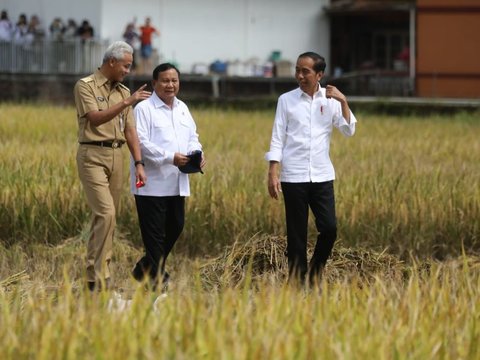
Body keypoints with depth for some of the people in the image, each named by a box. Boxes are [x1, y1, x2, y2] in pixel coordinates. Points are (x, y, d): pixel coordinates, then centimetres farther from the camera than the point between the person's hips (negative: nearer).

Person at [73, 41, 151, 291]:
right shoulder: (86, 86, -5)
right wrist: (127, 103, -24)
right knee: (105, 214, -17)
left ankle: (98, 274, 15)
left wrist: (138, 163, 2)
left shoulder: (123, 91, 14)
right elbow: (95, 118, -19)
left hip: (116, 155, 7)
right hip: (92, 155, -7)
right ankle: (97, 279, -17)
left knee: (106, 216, 7)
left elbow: (130, 130, 11)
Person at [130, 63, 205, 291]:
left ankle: (145, 270, 27)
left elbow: (192, 138, 19)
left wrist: (197, 154, -5)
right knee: (155, 233, -4)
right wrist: (170, 158, -24)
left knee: (175, 227, 12)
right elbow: (141, 142, -16)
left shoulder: (183, 109, 17)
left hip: (177, 184, 8)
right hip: (152, 184, -8)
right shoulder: (144, 109, -7)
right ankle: (156, 277, 2)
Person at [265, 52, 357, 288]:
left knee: (329, 228, -6)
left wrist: (343, 102, -13)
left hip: (322, 176, 1)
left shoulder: (330, 100, 5)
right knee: (296, 234, 2)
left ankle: (315, 274, 14)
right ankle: (297, 282, 11)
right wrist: (272, 174, -5)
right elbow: (277, 139, 2)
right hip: (294, 177, -1)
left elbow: (349, 131, -1)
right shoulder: (286, 100, 2)